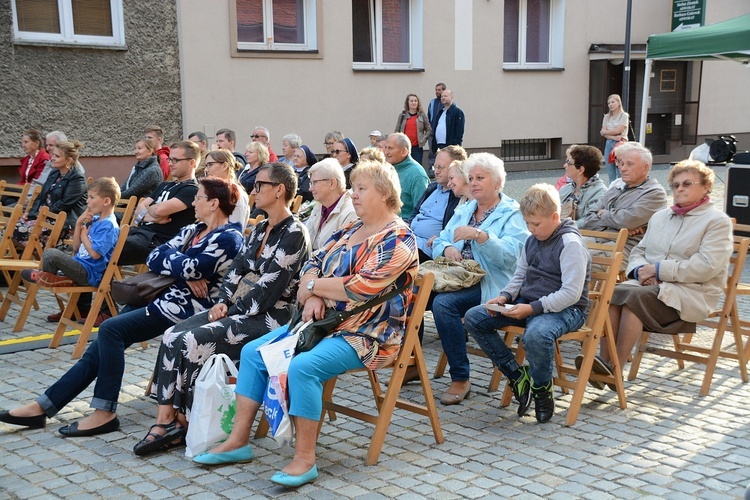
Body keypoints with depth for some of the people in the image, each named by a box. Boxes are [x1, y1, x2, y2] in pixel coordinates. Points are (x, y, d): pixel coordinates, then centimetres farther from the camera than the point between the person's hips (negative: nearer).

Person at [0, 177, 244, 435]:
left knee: (111, 329, -21)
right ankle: (43, 406, 2)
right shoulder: (193, 230, 18)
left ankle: (105, 412, -15)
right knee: (102, 345, -1)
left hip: (184, 307, -9)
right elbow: (153, 258, 8)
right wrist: (185, 273, -10)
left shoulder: (229, 238, -9)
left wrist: (168, 256, 2)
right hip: (160, 295, 9)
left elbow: (189, 268, -20)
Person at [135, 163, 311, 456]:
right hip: (237, 309, 9)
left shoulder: (293, 234, -12)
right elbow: (235, 269, 14)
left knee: (194, 341, -24)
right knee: (172, 336, -11)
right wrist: (223, 302, -3)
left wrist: (232, 311, -12)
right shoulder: (259, 230, 16)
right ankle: (165, 420, -14)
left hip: (268, 317, -9)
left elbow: (268, 289, -18)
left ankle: (183, 422, -6)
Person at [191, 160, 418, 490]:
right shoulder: (350, 230, 14)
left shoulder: (398, 240, -13)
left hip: (367, 336, -9)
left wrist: (312, 286, -9)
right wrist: (313, 298, -12)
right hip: (326, 322, 9)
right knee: (253, 351, -1)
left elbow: (360, 288, -23)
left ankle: (305, 459, -21)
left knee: (302, 367, -33)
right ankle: (238, 441, 2)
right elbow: (313, 265, 10)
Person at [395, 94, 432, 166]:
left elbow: (429, 130, 9)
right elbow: (397, 130, 10)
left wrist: (424, 139, -1)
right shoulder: (402, 115, 7)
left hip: (417, 147, 0)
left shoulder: (422, 115, 6)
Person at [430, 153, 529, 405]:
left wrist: (479, 235, -25)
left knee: (443, 302, -32)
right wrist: (446, 249, -6)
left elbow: (510, 255, -15)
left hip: (489, 284, -6)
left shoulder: (512, 214, 1)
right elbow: (438, 243, 17)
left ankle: (460, 380, -20)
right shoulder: (463, 211, 23)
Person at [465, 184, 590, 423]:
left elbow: (571, 293, -20)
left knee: (536, 335, -42)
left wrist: (533, 308, -27)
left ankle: (542, 388, -9)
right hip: (528, 304, 9)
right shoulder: (532, 240, 12)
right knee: (473, 318, -3)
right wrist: (505, 296, 1)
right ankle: (517, 376, 0)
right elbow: (519, 275, 22)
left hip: (565, 310, -9)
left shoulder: (571, 243, -14)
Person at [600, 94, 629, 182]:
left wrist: (605, 132, 2)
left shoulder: (624, 116, -2)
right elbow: (603, 132, 2)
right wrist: (614, 137, -14)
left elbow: (617, 130, -11)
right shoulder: (607, 117, 13)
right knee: (610, 174, 7)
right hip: (609, 144, 5)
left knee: (620, 173, -6)